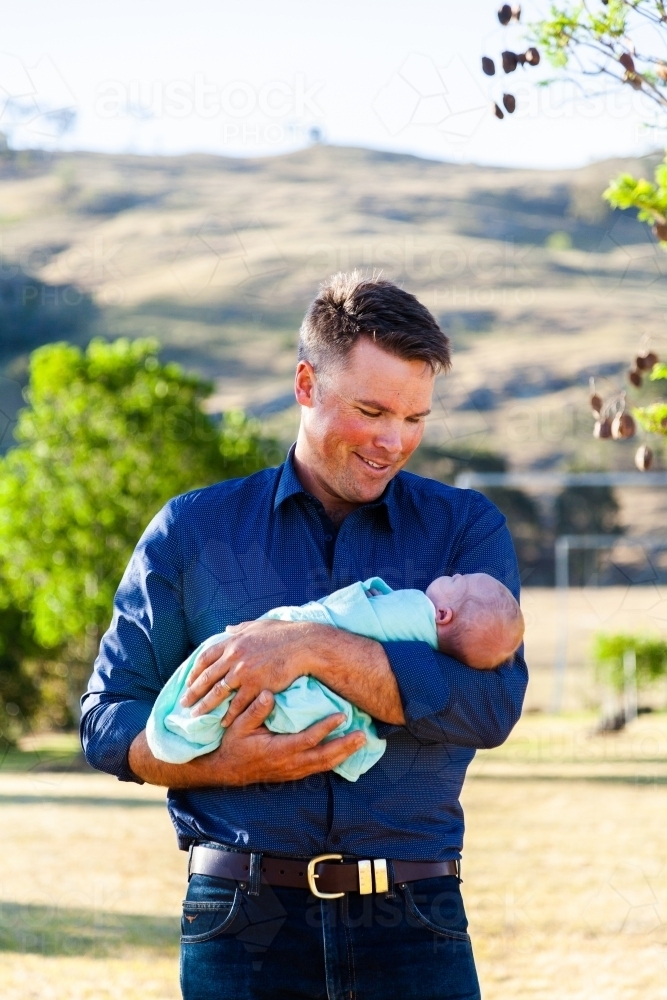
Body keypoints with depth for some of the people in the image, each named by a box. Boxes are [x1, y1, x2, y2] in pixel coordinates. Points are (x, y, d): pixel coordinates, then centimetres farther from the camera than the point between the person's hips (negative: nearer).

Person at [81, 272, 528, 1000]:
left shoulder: (465, 530, 8)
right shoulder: (192, 532, 9)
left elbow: (493, 702, -8)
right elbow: (107, 720, 8)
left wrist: (315, 650, -16)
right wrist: (228, 763, -10)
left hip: (412, 922, 0)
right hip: (243, 918, 0)